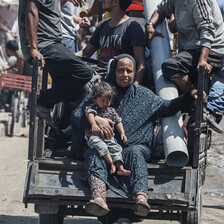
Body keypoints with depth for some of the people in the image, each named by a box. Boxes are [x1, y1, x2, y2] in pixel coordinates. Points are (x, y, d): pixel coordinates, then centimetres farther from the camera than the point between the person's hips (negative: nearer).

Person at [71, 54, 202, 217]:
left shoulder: (143, 95, 19)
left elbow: (167, 107, 8)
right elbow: (76, 116, 6)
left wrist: (189, 96, -9)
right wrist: (95, 119, -16)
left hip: (135, 146, 0)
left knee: (134, 152, -35)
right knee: (93, 151, -33)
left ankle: (141, 197, -60)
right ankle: (98, 196, -59)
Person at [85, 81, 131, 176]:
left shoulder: (111, 110, 16)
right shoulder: (91, 108, -2)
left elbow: (118, 121, 20)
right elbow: (90, 114, -24)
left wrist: (122, 133, 4)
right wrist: (94, 124, -46)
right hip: (94, 135, -5)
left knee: (116, 147, -16)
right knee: (100, 145, -34)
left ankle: (120, 168, -24)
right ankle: (111, 163, -37)